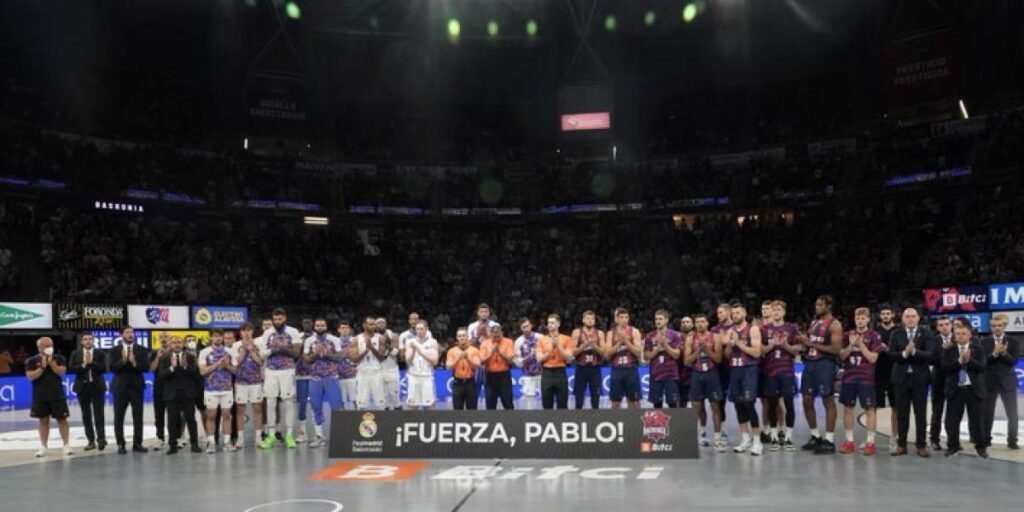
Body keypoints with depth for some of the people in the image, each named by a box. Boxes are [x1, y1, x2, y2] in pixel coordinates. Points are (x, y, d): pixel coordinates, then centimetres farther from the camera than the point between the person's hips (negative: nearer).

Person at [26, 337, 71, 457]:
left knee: (62, 419, 1)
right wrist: (42, 367, -18)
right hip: (40, 397, 0)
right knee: (43, 421, 7)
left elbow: (62, 372, -9)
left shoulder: (59, 358, 3)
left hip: (57, 395, 0)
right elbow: (30, 376, -10)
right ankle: (43, 447, 14)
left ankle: (66, 445, 6)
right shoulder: (32, 360, 1)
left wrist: (51, 363, -17)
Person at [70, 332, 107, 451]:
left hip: (97, 387, -2)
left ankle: (101, 438, -9)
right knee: (86, 415, 5)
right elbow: (72, 369, -5)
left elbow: (103, 369, -8)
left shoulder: (100, 354, 2)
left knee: (99, 414, -6)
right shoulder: (75, 354, 6)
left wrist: (91, 362, -18)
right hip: (82, 387, 2)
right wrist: (83, 365, -18)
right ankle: (91, 441, 9)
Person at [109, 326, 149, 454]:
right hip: (120, 387, -1)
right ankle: (120, 445, 11)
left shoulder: (142, 350, 4)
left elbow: (146, 367, -5)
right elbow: (112, 368, -8)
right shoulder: (115, 350, 2)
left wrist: (134, 362, -21)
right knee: (119, 418, 2)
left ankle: (137, 444, 11)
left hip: (136, 386, 1)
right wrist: (123, 360, -23)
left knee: (138, 417, 4)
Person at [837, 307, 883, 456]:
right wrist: (851, 345, -12)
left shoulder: (874, 336, -2)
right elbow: (842, 356, 4)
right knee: (847, 408, 6)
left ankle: (870, 442, 6)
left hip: (866, 378, -4)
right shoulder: (848, 335, 8)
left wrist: (861, 344, -16)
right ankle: (849, 441, 15)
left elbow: (872, 358, -9)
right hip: (849, 377, 4)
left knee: (869, 409, -1)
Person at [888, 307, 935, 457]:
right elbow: (891, 354, -5)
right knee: (902, 413, 6)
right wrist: (904, 353, -22)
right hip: (901, 377, 1)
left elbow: (929, 355, -11)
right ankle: (901, 444, 13)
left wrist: (914, 351, -26)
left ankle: (921, 445, 9)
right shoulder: (896, 334, 6)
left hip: (920, 378, -1)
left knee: (920, 413, 2)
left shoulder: (925, 334, 1)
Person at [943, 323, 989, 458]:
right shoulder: (948, 350, 3)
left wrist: (969, 360, -23)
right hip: (955, 389, 1)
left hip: (974, 389, -1)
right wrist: (959, 361, -20)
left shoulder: (979, 349, 2)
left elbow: (983, 367, -10)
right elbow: (945, 368, -9)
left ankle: (981, 447, 20)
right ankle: (953, 446, 16)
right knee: (952, 420, 4)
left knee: (977, 420, 6)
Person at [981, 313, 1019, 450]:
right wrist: (994, 353, -21)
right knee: (987, 413, 7)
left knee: (1012, 414, -1)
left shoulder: (1013, 341, 1)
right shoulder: (985, 341, 2)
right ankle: (986, 439, 17)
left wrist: (1004, 353, -24)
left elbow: (1014, 361, -8)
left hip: (1007, 381, -1)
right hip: (989, 381, 1)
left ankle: (1012, 441, 10)